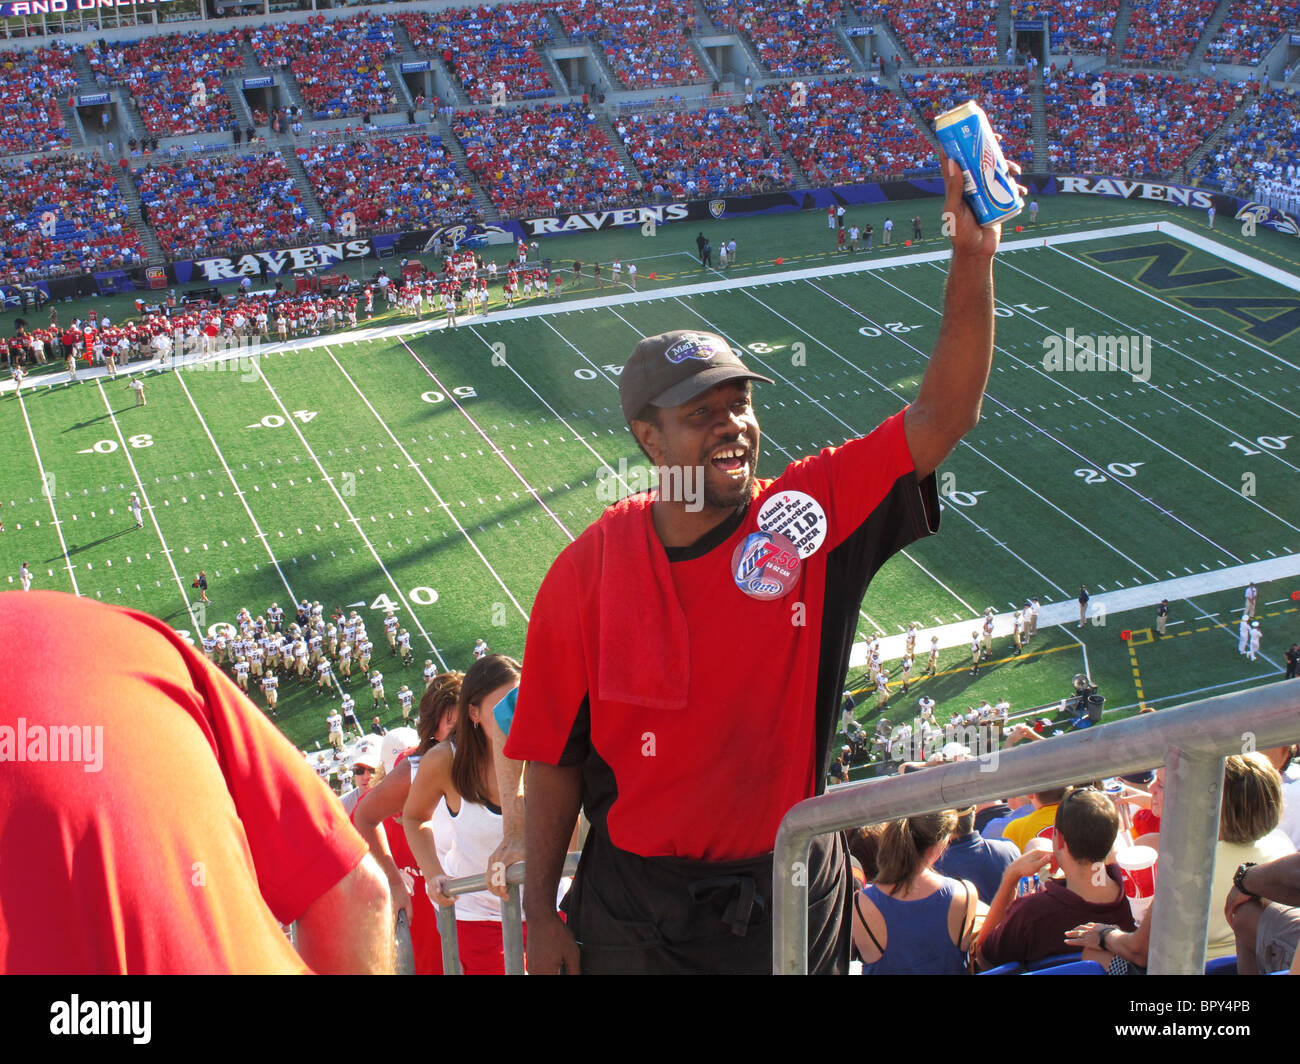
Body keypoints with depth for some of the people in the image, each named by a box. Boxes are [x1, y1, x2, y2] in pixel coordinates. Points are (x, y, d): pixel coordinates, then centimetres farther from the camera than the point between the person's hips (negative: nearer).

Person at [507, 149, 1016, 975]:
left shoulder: (813, 515, -9)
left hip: (788, 904, 1)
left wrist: (973, 257, -28)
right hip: (633, 916, -1)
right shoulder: (590, 569, -11)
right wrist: (542, 914, -2)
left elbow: (943, 416, -17)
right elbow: (555, 753, -5)